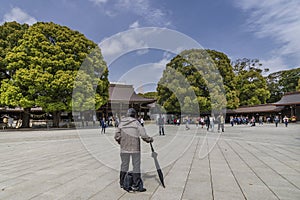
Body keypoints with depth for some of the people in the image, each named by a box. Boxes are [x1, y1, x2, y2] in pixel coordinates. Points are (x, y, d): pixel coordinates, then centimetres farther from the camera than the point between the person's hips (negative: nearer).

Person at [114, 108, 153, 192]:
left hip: (124, 148, 4)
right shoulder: (136, 122, -7)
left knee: (124, 165, 17)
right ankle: (135, 185, 9)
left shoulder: (121, 123, 4)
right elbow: (143, 135, -12)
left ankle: (122, 183, 29)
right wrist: (150, 139, 5)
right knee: (136, 166, 6)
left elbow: (117, 136, 2)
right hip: (135, 148, -4)